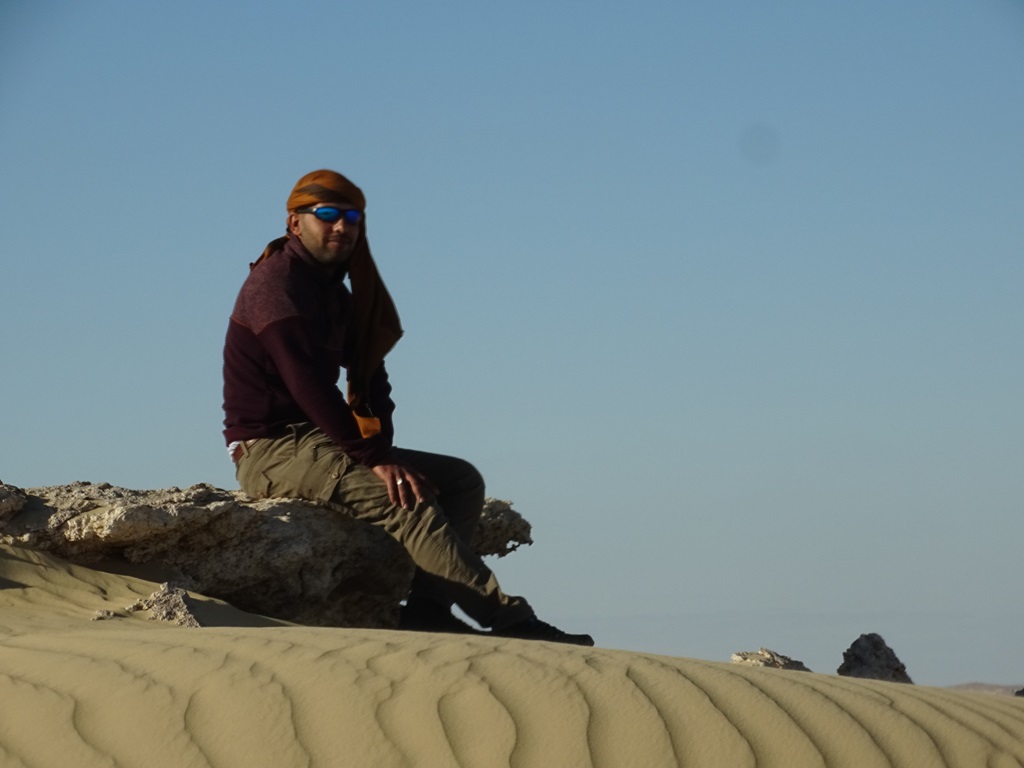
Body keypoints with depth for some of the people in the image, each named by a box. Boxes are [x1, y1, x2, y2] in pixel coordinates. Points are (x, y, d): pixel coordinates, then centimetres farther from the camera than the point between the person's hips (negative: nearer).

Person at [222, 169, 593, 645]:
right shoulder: (276, 281, -10)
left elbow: (367, 376, 15)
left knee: (460, 480, 0)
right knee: (402, 497, -28)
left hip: (317, 441, 10)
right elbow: (307, 384, -21)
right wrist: (374, 457, -24)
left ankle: (427, 610, -17)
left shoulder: (335, 292, 19)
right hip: (272, 450, -10)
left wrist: (382, 451, -4)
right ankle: (510, 622, -31)